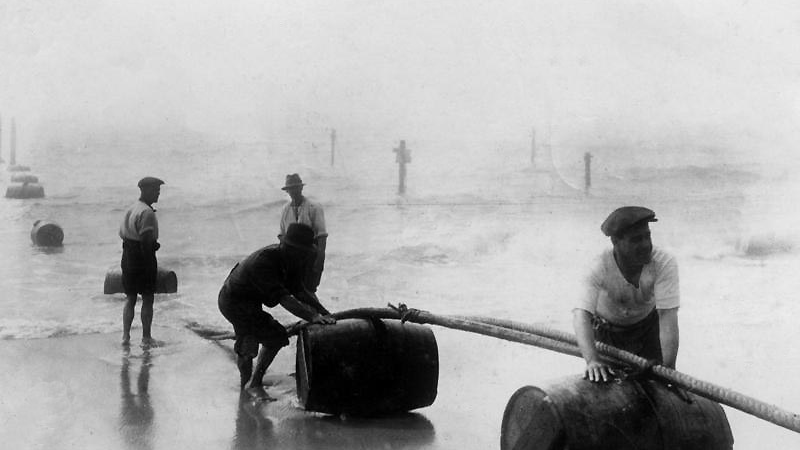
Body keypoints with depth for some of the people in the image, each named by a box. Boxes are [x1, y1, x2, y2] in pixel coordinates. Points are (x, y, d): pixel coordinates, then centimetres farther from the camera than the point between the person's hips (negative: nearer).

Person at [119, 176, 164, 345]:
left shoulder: (130, 209, 12)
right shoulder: (147, 213, -18)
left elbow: (122, 234, 15)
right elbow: (146, 241, -23)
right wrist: (150, 264, -18)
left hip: (127, 259, 8)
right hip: (143, 259, -8)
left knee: (130, 299, 14)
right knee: (147, 299, 3)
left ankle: (125, 335, 10)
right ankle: (146, 336, 8)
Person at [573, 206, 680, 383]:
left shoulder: (664, 263, -32)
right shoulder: (599, 267, -34)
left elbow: (667, 315, -35)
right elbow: (581, 314, -41)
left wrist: (669, 368, -41)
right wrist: (592, 360, -56)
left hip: (647, 325, 1)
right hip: (606, 328, -1)